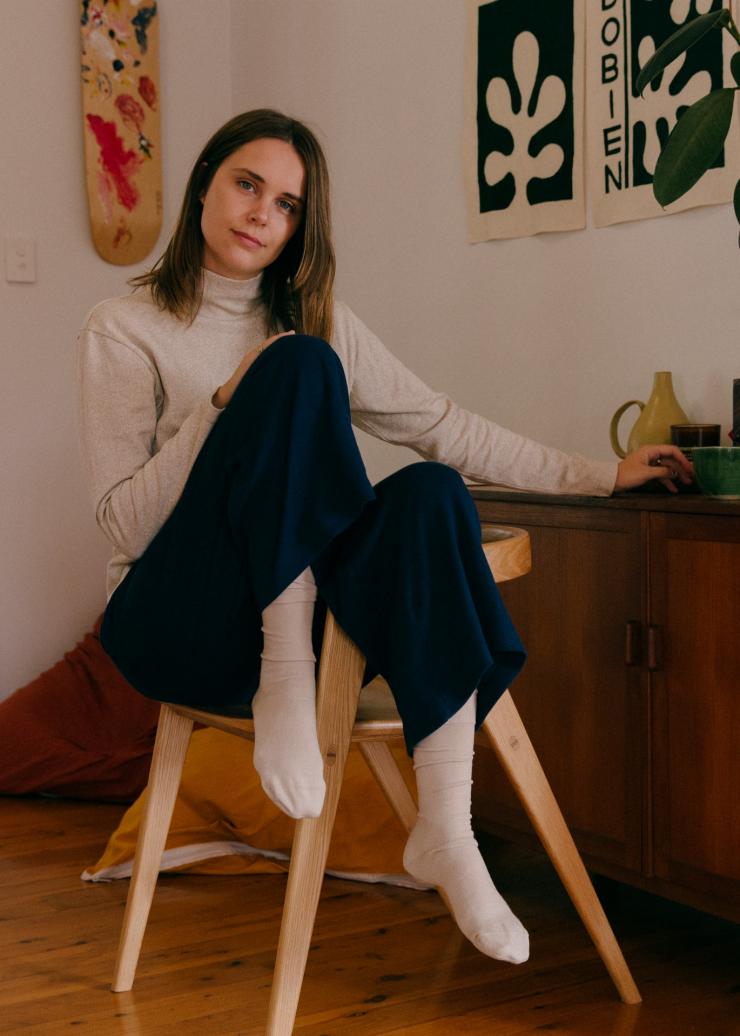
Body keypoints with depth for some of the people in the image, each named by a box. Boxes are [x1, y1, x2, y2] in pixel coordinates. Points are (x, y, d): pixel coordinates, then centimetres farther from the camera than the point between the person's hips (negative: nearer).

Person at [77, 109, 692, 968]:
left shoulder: (318, 322, 15)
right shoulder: (125, 330, 1)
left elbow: (442, 428, 11)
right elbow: (125, 524, -7)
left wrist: (600, 475, 7)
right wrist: (227, 409, -18)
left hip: (300, 609, 5)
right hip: (180, 624, -4)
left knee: (428, 492, -29)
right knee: (299, 367, -23)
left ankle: (445, 832, -33)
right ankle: (284, 682, -29)